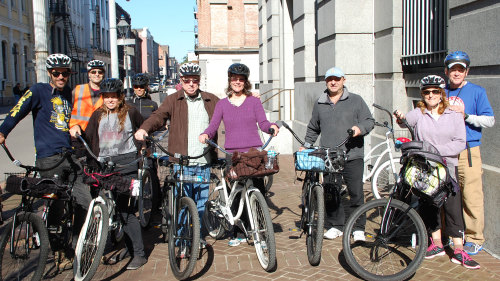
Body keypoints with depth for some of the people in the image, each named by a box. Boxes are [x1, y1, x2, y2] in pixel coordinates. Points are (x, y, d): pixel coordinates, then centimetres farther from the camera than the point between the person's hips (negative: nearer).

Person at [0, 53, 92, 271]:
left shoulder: (68, 93, 17)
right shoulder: (38, 91, 1)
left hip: (70, 154, 5)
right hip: (48, 158, -5)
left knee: (85, 201, -1)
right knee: (57, 205, -4)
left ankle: (77, 245, 18)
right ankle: (58, 251, 13)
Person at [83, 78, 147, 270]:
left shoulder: (130, 112, 3)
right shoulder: (98, 115, 13)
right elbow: (88, 137, 15)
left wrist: (139, 147, 8)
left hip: (127, 162, -5)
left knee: (125, 209, -12)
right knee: (111, 209, 7)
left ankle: (139, 254, -6)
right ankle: (129, 246, 22)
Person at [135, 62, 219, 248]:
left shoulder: (211, 100, 12)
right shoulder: (173, 100, 4)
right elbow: (159, 116, -11)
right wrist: (144, 129, -29)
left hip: (204, 162, 3)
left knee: (201, 202, 13)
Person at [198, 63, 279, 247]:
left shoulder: (254, 101, 8)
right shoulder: (222, 104, 10)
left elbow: (262, 123, -1)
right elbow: (213, 126, 3)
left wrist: (272, 126, -23)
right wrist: (205, 134, -18)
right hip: (232, 153, 1)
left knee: (258, 191, -6)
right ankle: (236, 233, 14)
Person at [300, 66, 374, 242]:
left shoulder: (356, 100, 6)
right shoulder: (319, 104, 16)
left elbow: (369, 121, 4)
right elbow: (313, 128, 27)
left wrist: (360, 128, -16)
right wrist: (306, 146, 19)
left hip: (352, 156, -3)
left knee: (356, 192, -2)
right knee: (331, 193, 4)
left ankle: (358, 228, 10)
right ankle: (335, 225, 18)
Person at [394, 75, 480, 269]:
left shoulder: (455, 116, 5)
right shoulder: (418, 114, 4)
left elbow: (460, 143, -3)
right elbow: (407, 120, -17)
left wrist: (437, 149, -17)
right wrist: (400, 118, -40)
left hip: (448, 167, 0)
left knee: (453, 208, -4)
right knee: (429, 207, 7)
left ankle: (458, 251, 2)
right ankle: (437, 244, 21)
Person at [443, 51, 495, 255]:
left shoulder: (477, 91, 3)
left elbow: (490, 120, -2)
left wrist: (466, 116, -14)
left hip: (468, 152, -4)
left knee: (472, 197, -5)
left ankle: (474, 239, 6)